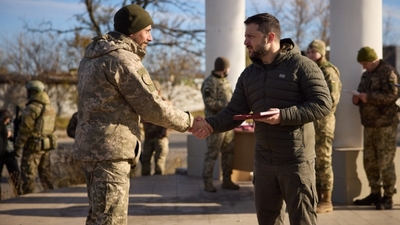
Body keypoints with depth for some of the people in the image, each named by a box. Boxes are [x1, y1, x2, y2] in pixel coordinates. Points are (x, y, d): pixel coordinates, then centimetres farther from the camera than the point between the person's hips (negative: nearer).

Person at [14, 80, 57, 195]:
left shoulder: (31, 108, -17)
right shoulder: (50, 108, 8)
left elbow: (25, 130, -17)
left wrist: (18, 146, -10)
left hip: (33, 146, -8)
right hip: (47, 146, 8)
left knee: (28, 175, -2)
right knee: (45, 173, 16)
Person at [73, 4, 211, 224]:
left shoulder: (93, 56, 16)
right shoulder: (122, 59, -15)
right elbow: (151, 106, -13)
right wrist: (189, 122, -1)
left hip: (92, 146, 10)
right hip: (109, 149, -10)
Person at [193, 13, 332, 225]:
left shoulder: (301, 65, -7)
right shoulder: (248, 74, 11)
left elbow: (323, 103, -13)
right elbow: (233, 112, 8)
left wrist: (284, 116, -23)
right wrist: (211, 124, -12)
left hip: (296, 160, -6)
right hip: (263, 161, 6)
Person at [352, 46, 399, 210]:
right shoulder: (366, 75, 18)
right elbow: (363, 95, 26)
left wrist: (369, 97, -21)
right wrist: (357, 98, 3)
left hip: (385, 124, -8)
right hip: (369, 124, 8)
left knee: (385, 162, -6)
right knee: (369, 161, 10)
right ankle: (375, 194, 20)